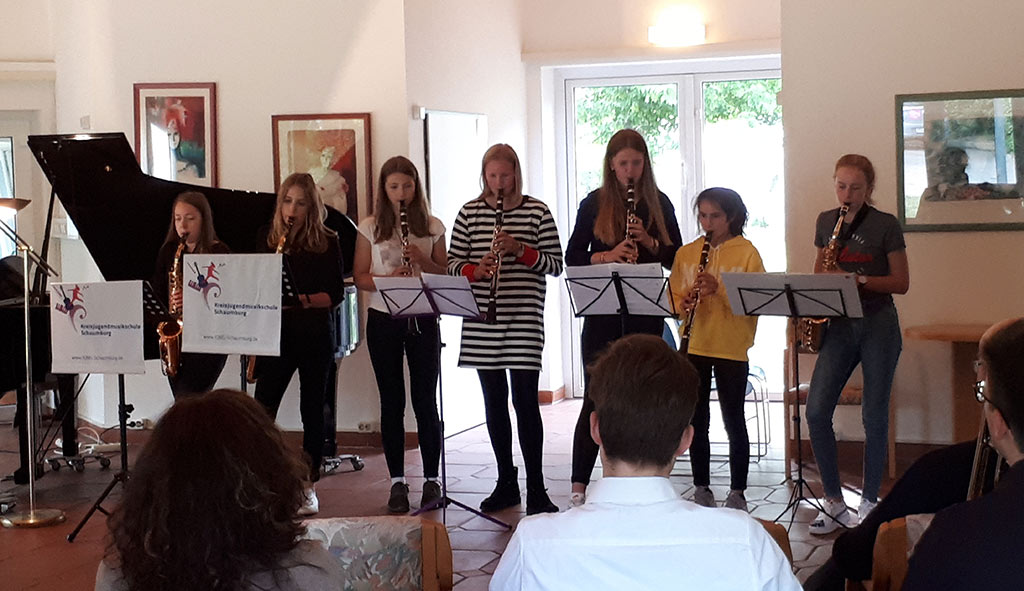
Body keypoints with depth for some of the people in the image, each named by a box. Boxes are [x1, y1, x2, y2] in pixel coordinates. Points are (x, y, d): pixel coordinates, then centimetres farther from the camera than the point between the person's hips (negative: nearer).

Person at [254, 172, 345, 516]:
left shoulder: (326, 243, 0)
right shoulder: (268, 239, 9)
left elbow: (336, 294, -4)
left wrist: (303, 301, -19)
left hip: (315, 335, -2)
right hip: (276, 332, 2)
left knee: (312, 409, 4)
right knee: (262, 408, -6)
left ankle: (308, 487, 13)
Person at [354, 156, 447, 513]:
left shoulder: (432, 228, 5)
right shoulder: (370, 228, 4)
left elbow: (445, 274, 6)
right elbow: (360, 278, 2)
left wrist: (422, 260, -12)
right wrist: (388, 279, -16)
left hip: (422, 319, 0)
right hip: (383, 321, 0)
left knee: (425, 399, 0)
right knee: (392, 400, 4)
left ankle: (431, 479, 10)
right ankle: (397, 481, 11)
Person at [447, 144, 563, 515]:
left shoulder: (536, 212, 2)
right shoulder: (469, 213, 8)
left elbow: (555, 264, -1)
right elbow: (452, 264, 7)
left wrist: (520, 249, -16)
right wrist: (476, 269, -13)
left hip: (524, 322, -3)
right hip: (481, 324, 3)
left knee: (525, 399, -6)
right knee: (494, 401, 9)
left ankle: (536, 489, 2)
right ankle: (506, 483, 21)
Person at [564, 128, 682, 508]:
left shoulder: (658, 203, 6)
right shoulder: (594, 204, 3)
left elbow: (676, 256, 5)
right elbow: (572, 257, 1)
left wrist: (648, 241, -13)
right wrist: (608, 255, -16)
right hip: (602, 313, -1)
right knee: (596, 396, -3)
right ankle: (579, 486, 2)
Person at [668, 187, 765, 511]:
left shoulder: (746, 253, -3)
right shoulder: (685, 254, 9)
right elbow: (672, 296, 9)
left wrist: (719, 288, -23)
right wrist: (682, 304, -13)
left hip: (731, 347, -3)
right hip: (695, 346, 4)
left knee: (733, 421, 2)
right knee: (697, 421, 9)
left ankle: (737, 493, 11)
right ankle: (701, 489, 19)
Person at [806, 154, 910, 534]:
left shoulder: (886, 226, -4)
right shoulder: (825, 221, 9)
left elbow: (901, 283, -4)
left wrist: (859, 280, -18)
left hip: (878, 327, -4)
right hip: (838, 326, 4)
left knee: (874, 416, 1)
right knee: (816, 411, -8)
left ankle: (870, 502, 14)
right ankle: (834, 503, 3)